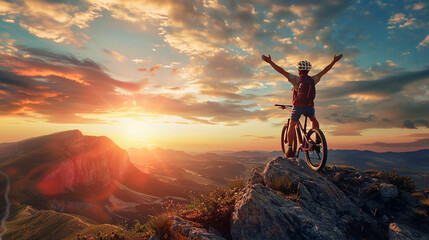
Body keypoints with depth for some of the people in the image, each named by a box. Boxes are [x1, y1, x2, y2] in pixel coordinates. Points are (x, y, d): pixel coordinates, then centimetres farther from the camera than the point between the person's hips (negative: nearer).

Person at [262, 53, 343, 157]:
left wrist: (270, 62, -6)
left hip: (298, 106, -3)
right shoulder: (313, 80, 6)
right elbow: (324, 71, 17)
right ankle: (317, 138, 17)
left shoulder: (296, 79, -4)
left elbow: (282, 71, -8)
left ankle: (290, 149, 5)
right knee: (313, 120, 32)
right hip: (310, 107, 3)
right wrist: (334, 61, 30)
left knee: (292, 125, 11)